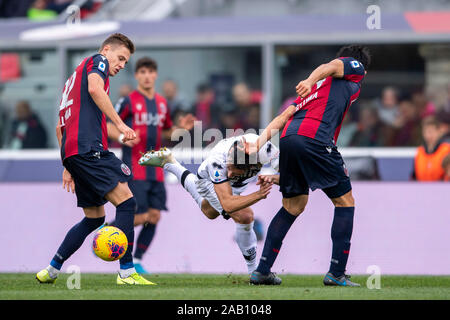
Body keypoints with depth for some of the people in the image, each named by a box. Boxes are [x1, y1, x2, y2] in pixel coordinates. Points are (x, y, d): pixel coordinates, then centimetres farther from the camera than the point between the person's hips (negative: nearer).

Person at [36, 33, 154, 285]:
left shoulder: (74, 76, 33)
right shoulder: (97, 61, 7)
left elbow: (60, 127, 33)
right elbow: (95, 89, -17)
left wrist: (68, 166, 32)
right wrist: (120, 124, -19)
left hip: (71, 151, 10)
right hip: (88, 147, -10)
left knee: (94, 217, 15)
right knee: (125, 201, -13)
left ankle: (51, 271, 14)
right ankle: (127, 272, -21)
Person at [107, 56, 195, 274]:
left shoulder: (162, 103, 14)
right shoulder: (128, 101, -4)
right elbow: (107, 125, -4)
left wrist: (180, 128, 6)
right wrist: (122, 137, -23)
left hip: (155, 171, 6)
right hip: (134, 169, -6)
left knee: (154, 217, 0)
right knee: (140, 217, -14)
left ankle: (136, 261, 10)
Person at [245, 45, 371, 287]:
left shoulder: (321, 86, 34)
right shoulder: (355, 68, 18)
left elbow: (283, 117, 24)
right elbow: (329, 67, -5)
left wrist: (257, 145, 18)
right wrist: (310, 82, -24)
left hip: (288, 139, 7)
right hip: (314, 138, -7)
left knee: (293, 206, 21)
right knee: (345, 202, 7)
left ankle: (262, 271, 18)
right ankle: (336, 273, 0)